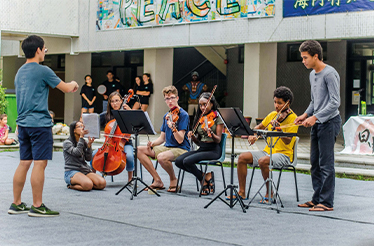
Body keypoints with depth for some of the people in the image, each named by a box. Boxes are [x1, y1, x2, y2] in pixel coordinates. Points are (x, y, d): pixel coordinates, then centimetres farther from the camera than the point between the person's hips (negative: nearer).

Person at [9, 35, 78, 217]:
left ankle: (16, 204, 15)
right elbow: (66, 88, -3)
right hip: (39, 123, -8)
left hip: (23, 123, 8)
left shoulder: (20, 72, 15)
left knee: (24, 163, 11)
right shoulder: (43, 71, -10)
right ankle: (37, 207, -4)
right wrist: (73, 84, 18)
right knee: (40, 163, -5)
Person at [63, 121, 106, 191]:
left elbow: (88, 159, 8)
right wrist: (81, 137, -15)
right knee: (88, 185, -36)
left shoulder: (84, 142, 17)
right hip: (72, 171, -7)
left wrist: (89, 145, -5)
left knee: (102, 183, -20)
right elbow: (76, 153, -18)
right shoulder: (67, 142, -1)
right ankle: (71, 185, -4)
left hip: (85, 171, 7)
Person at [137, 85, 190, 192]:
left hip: (181, 149, -8)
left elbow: (180, 140, -19)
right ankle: (158, 181, -5)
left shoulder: (183, 115, -10)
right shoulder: (166, 116, 13)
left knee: (161, 157, -38)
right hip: (167, 147, 8)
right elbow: (162, 138, 15)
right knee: (139, 150, -6)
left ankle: (173, 179, -7)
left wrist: (173, 128, -37)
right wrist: (152, 144, -5)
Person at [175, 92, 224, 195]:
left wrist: (210, 133, -31)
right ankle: (207, 176, -3)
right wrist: (192, 136, -7)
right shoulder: (200, 118, 14)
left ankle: (205, 180, -2)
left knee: (187, 161, -26)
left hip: (213, 150, -7)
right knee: (178, 161, -15)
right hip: (201, 148, 7)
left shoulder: (217, 117, -4)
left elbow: (218, 140, -12)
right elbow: (198, 142, 14)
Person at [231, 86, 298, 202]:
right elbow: (259, 127, 25)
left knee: (262, 161, -35)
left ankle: (269, 193, -16)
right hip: (268, 151, 7)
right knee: (242, 157, -12)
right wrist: (252, 135, 3)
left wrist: (278, 128, -35)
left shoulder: (292, 118, -9)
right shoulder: (273, 114, 11)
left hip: (283, 154, -7)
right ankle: (242, 192, -3)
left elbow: (287, 141, -20)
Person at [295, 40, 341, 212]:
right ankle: (317, 199, 19)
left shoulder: (330, 74, -14)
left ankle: (327, 202, -4)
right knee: (315, 163, 11)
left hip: (329, 122, -9)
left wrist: (315, 117, -23)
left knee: (326, 164, -8)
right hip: (317, 123, 9)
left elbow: (335, 102, -19)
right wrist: (306, 114, 9)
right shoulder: (312, 75, 15)